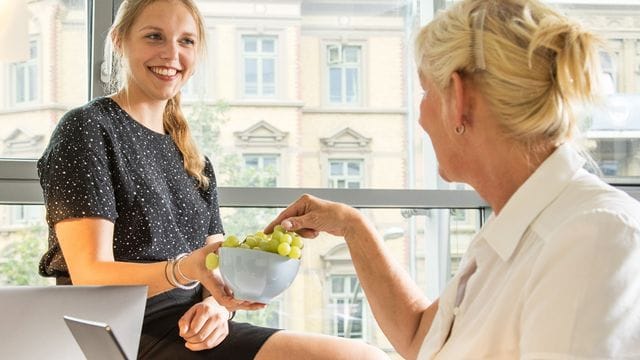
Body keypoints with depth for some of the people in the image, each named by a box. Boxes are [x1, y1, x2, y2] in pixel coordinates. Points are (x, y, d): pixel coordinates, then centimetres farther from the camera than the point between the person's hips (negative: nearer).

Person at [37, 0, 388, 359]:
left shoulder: (195, 162, 19)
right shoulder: (87, 129, -2)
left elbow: (215, 270, 14)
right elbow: (90, 276, -11)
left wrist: (216, 305, -11)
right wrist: (184, 270, -29)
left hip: (189, 331, 7)